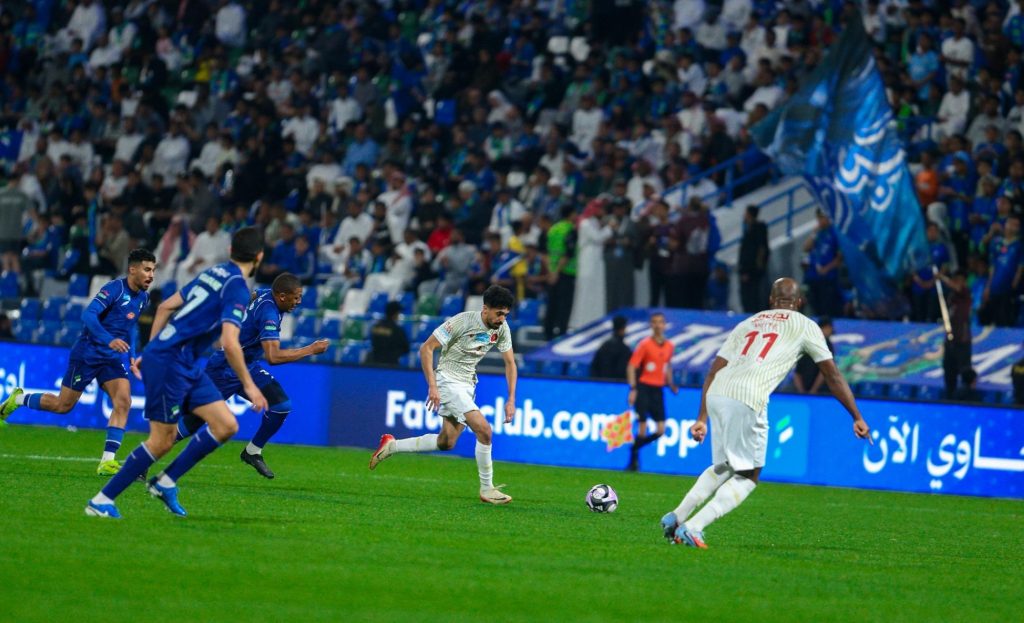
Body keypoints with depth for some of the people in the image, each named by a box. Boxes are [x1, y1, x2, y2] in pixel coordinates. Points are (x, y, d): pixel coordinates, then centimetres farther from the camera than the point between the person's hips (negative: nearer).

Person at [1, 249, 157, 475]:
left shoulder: (143, 297, 6)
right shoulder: (114, 289, -19)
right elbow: (88, 315, -28)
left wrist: (131, 356, 15)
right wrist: (109, 340, -41)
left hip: (113, 357, 6)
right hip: (88, 352, -6)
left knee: (123, 401, -15)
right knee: (63, 405, 5)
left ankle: (107, 461, -16)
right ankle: (19, 399, 32)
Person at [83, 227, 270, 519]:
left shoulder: (213, 273, 13)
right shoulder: (237, 289, -14)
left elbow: (165, 307, 17)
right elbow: (229, 343, -24)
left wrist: (150, 351, 22)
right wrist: (249, 385, -16)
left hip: (187, 366, 9)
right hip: (170, 362, -9)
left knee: (226, 425, 5)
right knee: (162, 440, -6)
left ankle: (165, 482, 10)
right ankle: (102, 500, 1)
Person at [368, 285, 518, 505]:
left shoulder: (502, 329, -2)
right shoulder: (462, 322, -22)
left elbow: (510, 363, 9)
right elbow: (426, 349, -18)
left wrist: (511, 400, 1)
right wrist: (432, 386, -23)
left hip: (467, 385, 8)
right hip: (448, 380, -8)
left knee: (446, 442, 8)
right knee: (483, 430, -20)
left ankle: (391, 446, 24)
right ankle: (486, 490, -9)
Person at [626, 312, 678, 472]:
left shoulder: (669, 346, 9)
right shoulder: (645, 345, -7)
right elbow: (631, 367, -9)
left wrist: (671, 384, 12)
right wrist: (633, 389, -18)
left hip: (658, 390, 5)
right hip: (644, 387, -5)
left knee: (660, 431, -3)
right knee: (643, 428, -10)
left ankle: (635, 447, 18)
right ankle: (633, 460, 5)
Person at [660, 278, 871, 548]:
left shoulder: (747, 323, 28)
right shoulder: (805, 326, 17)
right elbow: (833, 376, 16)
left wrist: (702, 419, 25)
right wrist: (857, 418, 21)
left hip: (715, 394, 5)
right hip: (747, 398, -5)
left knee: (723, 468, 24)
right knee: (747, 476, 6)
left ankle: (677, 517, 13)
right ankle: (693, 527, -7)